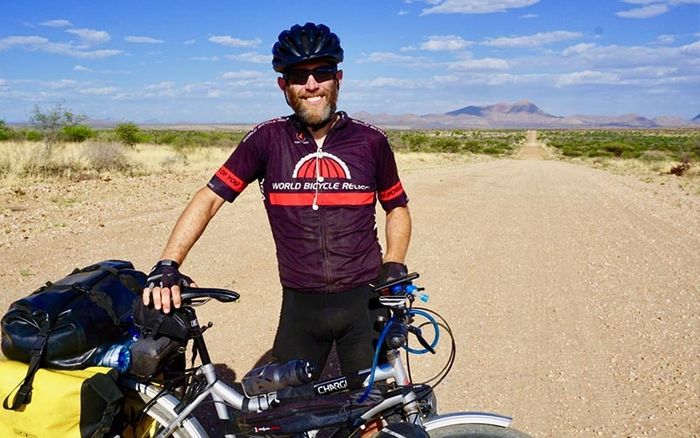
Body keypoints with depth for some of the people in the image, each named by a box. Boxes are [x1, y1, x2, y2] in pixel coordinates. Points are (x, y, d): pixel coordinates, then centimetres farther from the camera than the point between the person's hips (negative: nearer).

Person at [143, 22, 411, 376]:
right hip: (301, 306, 0)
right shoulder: (268, 139, -4)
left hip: (364, 301, 1)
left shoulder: (370, 141, -2)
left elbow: (397, 207, 12)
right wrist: (167, 265, -15)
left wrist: (394, 265, -3)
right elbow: (210, 197, -5)